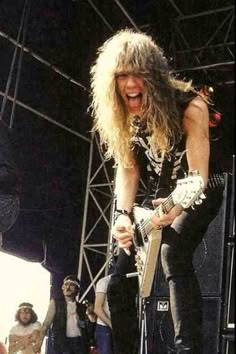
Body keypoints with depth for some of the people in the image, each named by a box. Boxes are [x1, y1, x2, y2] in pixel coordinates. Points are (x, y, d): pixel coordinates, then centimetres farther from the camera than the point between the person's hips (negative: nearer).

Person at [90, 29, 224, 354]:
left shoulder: (189, 105, -27)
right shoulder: (124, 117, -10)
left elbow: (198, 175, -30)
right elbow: (128, 169, -8)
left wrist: (178, 207, -50)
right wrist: (124, 215, -25)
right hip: (157, 198, 6)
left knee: (174, 253, -35)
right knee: (119, 285, 0)